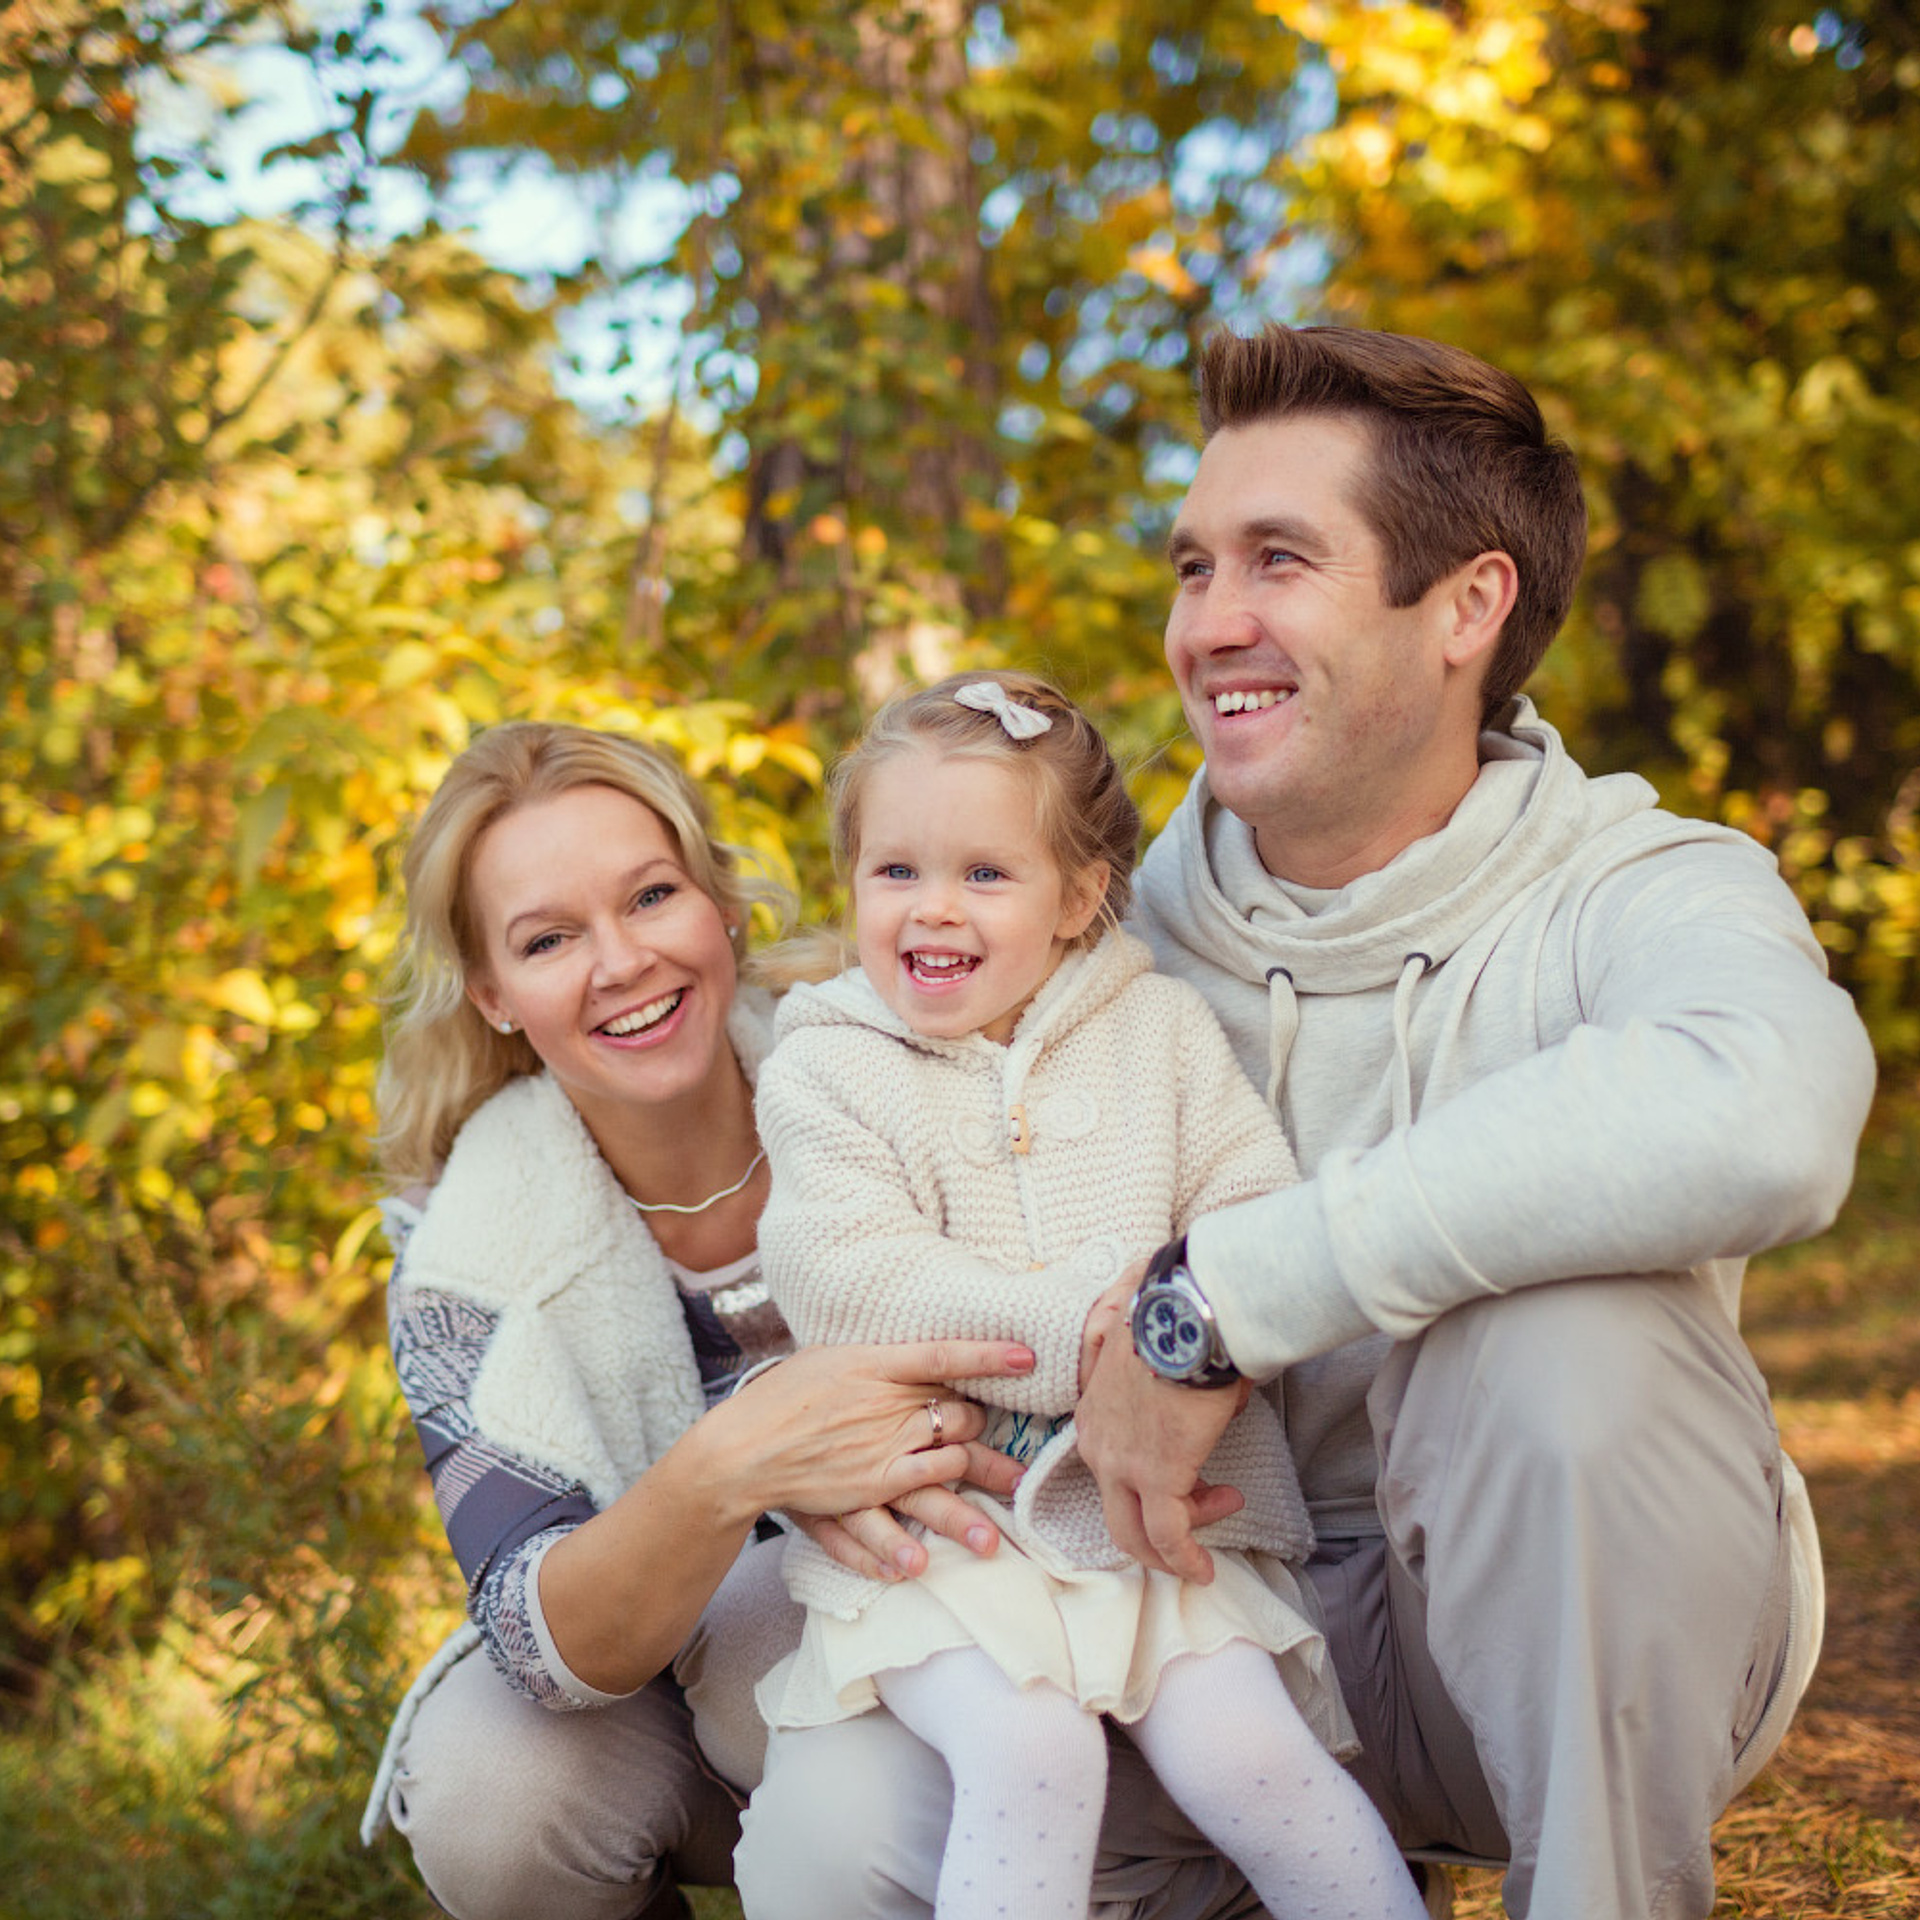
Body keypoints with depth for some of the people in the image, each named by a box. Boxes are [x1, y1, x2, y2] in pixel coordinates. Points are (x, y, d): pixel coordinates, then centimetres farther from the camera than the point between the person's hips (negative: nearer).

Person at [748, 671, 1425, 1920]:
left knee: (1247, 1757, -15)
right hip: (939, 1517, -2)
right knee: (1029, 1754, -25)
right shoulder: (822, 1069, 1)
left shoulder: (1160, 1028, 7)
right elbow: (853, 1283, -12)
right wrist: (1083, 1336, -20)